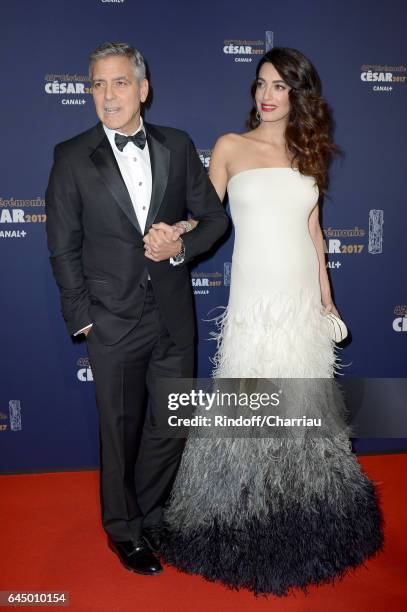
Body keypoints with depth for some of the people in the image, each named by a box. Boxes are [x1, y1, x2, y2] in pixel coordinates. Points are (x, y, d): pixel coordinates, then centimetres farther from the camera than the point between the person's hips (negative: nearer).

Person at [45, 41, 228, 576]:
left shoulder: (178, 147, 3)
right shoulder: (72, 158, -4)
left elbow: (215, 216, 6)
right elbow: (64, 247, -2)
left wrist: (182, 246, -14)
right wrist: (82, 318, -5)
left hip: (174, 316, 3)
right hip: (113, 321, -2)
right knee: (119, 429, 13)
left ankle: (150, 514, 40)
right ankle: (123, 528, 36)